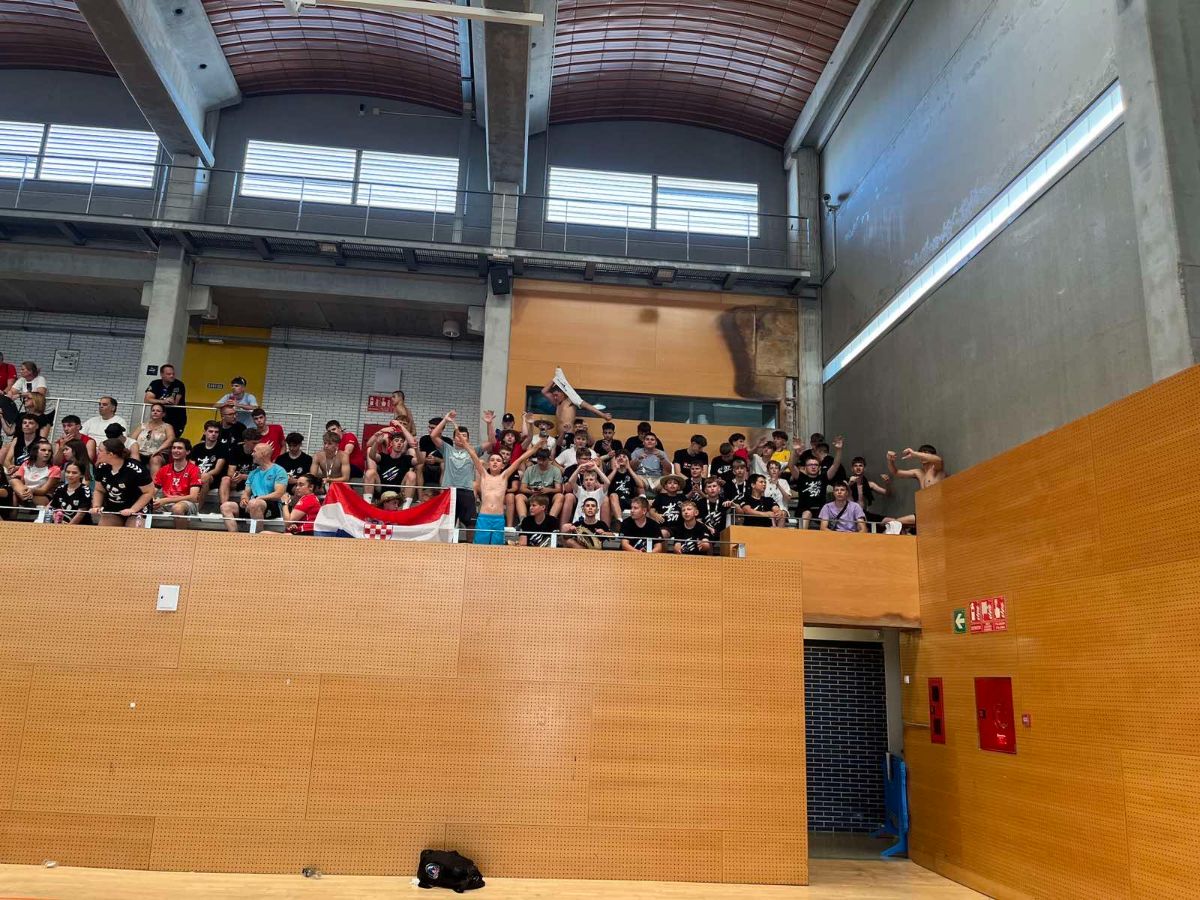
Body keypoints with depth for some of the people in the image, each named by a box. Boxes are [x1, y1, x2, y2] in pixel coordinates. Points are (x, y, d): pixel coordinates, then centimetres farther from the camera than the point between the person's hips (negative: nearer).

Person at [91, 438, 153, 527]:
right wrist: (96, 506, -8)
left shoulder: (136, 470, -23)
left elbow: (149, 492, -17)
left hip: (137, 509, -6)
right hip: (111, 509, 6)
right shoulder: (102, 468, -3)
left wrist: (132, 510, -22)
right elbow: (99, 490, 10)